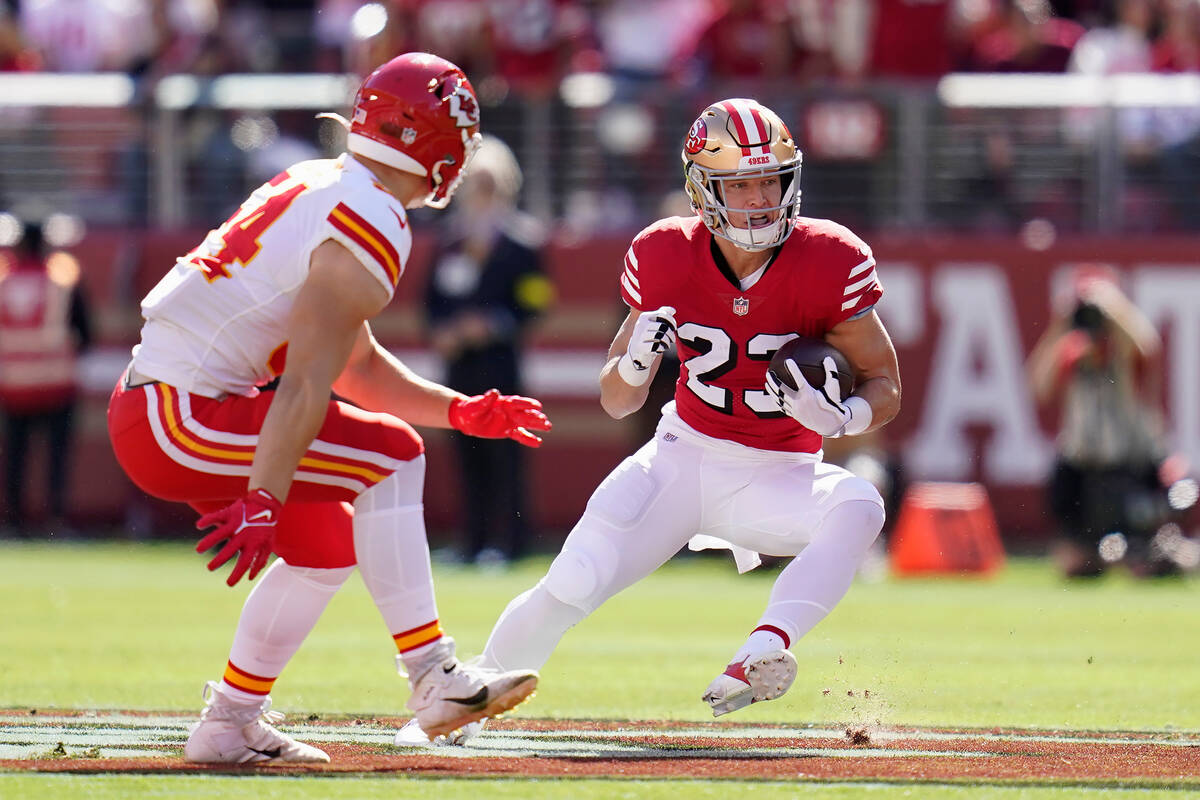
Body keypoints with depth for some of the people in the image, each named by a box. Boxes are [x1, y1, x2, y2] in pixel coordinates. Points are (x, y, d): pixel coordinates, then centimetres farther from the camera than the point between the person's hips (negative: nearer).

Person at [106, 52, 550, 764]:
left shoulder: (316, 186, 16)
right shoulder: (371, 229, -14)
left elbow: (358, 366, 23)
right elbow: (307, 383, -21)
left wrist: (462, 411, 18)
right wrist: (263, 504, -23)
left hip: (148, 406, 10)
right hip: (178, 419, -10)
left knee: (329, 542, 18)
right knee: (390, 454, -10)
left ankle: (231, 724, 22)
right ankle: (432, 676, -11)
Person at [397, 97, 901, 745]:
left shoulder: (825, 263, -16)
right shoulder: (669, 259, -9)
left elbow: (885, 385, -7)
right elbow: (617, 401, 0)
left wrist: (842, 416, -30)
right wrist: (635, 362, -23)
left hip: (779, 474, -1)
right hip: (682, 460, 1)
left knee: (858, 506, -33)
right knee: (568, 588, -11)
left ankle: (765, 648, -46)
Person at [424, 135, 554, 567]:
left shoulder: (520, 242, -3)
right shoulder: (451, 243, 14)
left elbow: (534, 302, -6)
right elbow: (433, 299, 17)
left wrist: (494, 324, -17)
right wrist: (440, 332, -1)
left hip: (499, 357, -6)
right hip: (458, 360, 6)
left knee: (503, 450, -8)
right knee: (468, 454, 7)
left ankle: (507, 540, -7)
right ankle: (475, 541, 11)